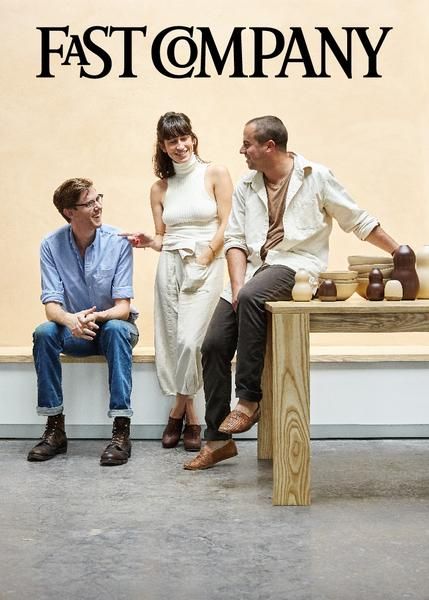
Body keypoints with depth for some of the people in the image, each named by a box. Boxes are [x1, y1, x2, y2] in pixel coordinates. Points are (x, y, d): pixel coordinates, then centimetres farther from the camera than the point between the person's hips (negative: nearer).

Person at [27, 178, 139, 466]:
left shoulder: (118, 242, -15)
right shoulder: (51, 245, -10)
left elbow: (122, 307, -17)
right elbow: (52, 306, -15)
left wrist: (96, 317, -40)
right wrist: (71, 320, -39)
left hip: (114, 326, -2)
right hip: (75, 333, 2)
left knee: (117, 329, -36)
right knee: (44, 333, -29)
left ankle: (122, 432, -35)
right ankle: (55, 429, -20)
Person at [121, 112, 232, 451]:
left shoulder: (215, 174, 3)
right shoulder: (160, 187, 13)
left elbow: (226, 225, -2)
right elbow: (163, 237, 15)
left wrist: (204, 256, -12)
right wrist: (148, 242, -7)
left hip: (207, 265, -4)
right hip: (169, 265, 4)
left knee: (189, 339, -15)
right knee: (171, 340, 1)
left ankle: (178, 411, 5)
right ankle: (191, 417, 14)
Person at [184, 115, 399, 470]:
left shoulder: (317, 177, 0)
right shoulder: (246, 187, 12)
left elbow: (359, 221, 6)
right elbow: (235, 239, 8)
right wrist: (237, 285, -8)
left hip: (297, 265, -5)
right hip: (254, 268, 5)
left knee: (251, 298, -36)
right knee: (214, 344, -8)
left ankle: (248, 400, -25)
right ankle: (218, 440, 3)